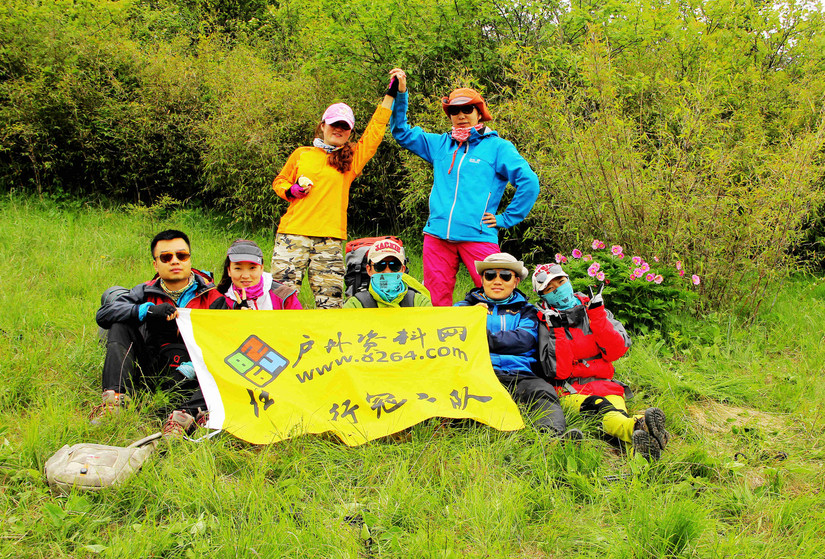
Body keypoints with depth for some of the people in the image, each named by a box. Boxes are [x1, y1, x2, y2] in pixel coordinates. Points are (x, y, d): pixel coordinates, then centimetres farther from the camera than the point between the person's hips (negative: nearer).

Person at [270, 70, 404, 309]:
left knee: (330, 300, -1)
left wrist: (391, 94, 9)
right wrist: (291, 190, 1)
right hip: (293, 233, 0)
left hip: (330, 239, 1)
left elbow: (375, 131, 11)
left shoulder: (351, 158, 14)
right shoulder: (301, 154, 15)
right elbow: (279, 181, 24)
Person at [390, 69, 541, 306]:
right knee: (435, 301, 3)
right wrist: (400, 94, 11)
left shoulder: (497, 147, 5)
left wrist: (506, 219, -2)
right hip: (437, 235, 4)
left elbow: (529, 182, -1)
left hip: (478, 236, -4)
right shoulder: (441, 144, 16)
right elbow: (402, 133, 22)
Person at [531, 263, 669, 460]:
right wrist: (557, 331, -13)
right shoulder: (546, 323, 6)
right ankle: (639, 428, -66)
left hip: (605, 385, 3)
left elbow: (618, 350, 1)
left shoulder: (592, 309, 16)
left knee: (618, 413, -33)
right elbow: (557, 371, -7)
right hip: (571, 390, -2)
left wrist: (597, 316, -6)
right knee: (600, 407, -37)